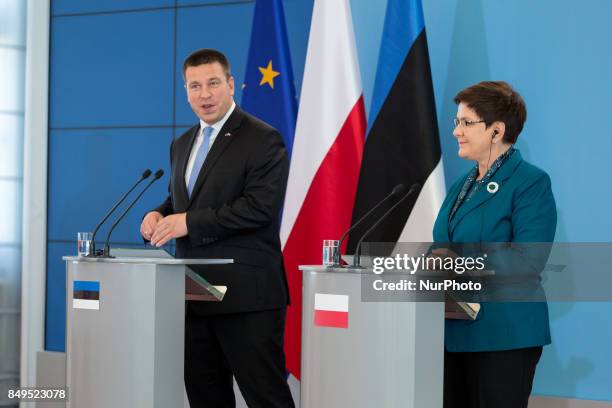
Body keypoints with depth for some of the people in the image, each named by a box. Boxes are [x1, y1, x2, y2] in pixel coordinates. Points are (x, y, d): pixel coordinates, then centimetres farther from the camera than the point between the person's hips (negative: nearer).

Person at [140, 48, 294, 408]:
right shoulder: (183, 144, 17)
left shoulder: (263, 140, -8)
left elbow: (260, 206, -18)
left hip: (246, 295, -8)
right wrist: (159, 216, 4)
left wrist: (189, 222, -19)